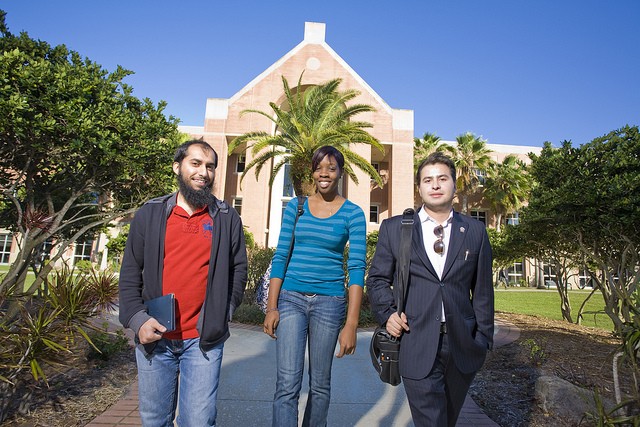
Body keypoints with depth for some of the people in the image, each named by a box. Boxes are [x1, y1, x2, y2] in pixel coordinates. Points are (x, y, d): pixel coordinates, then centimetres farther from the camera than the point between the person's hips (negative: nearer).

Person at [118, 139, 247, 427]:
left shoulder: (227, 218, 2)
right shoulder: (149, 214, 4)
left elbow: (239, 271, 4)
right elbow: (130, 275, 6)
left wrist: (220, 315, -4)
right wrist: (138, 320, -5)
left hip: (204, 339, -1)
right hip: (153, 338, 2)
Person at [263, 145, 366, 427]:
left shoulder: (352, 214, -1)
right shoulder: (295, 207, 5)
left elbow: (357, 267, -6)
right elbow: (280, 257, 5)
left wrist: (351, 324, -12)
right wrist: (271, 307, -2)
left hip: (329, 302, 0)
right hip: (291, 298, 1)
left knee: (320, 383, 13)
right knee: (287, 384, -5)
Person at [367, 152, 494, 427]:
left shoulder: (475, 231, 6)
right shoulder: (393, 228, 2)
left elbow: (483, 290, 8)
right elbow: (377, 279, 6)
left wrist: (483, 339, 6)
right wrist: (387, 313, -9)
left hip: (462, 345, 3)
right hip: (416, 346, -2)